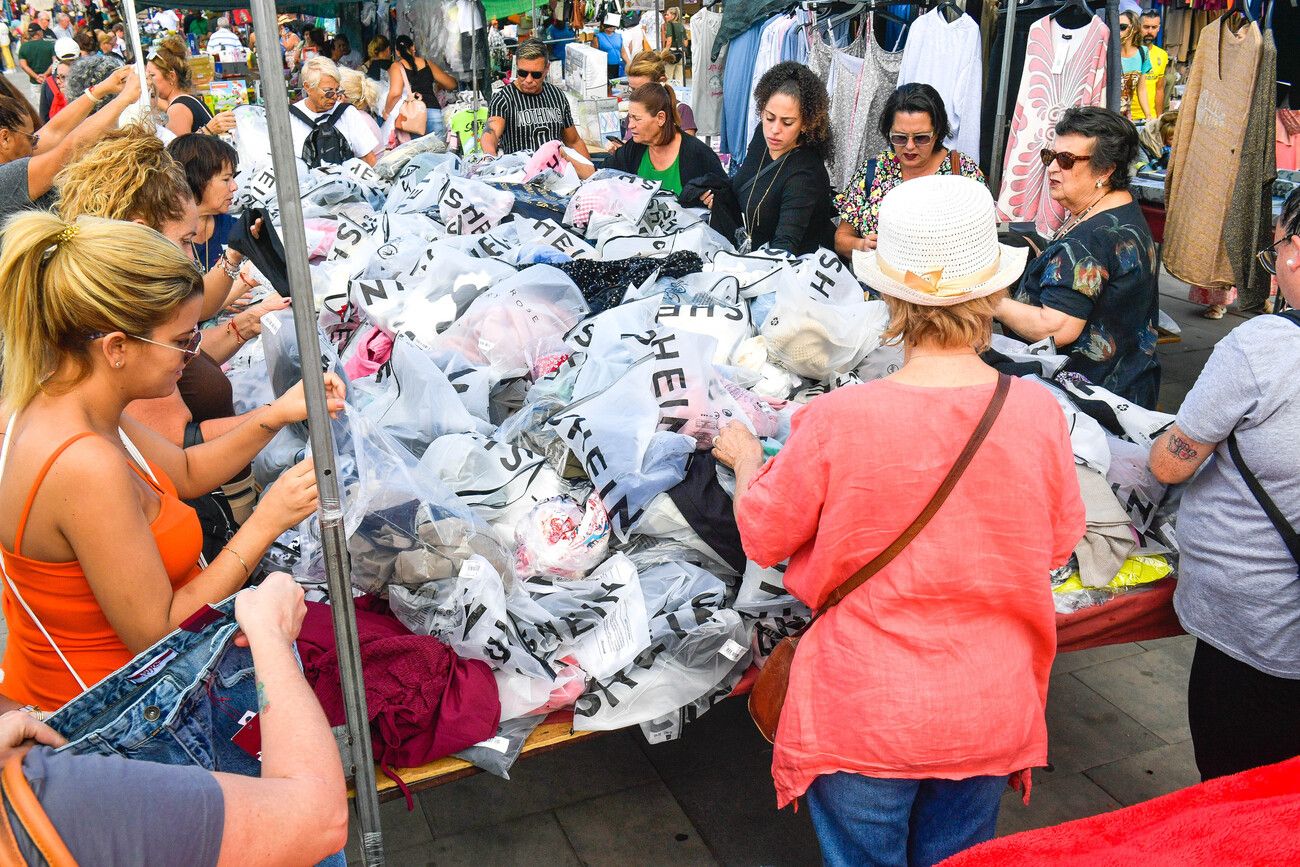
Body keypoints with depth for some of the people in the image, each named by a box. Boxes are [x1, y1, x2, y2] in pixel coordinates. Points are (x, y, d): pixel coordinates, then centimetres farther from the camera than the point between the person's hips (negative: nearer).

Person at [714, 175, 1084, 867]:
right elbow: (1059, 544, 1)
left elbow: (763, 536, -8)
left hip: (867, 714, -3)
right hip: (991, 713, 3)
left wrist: (743, 457, 11)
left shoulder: (838, 420, -24)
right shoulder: (1038, 411, -16)